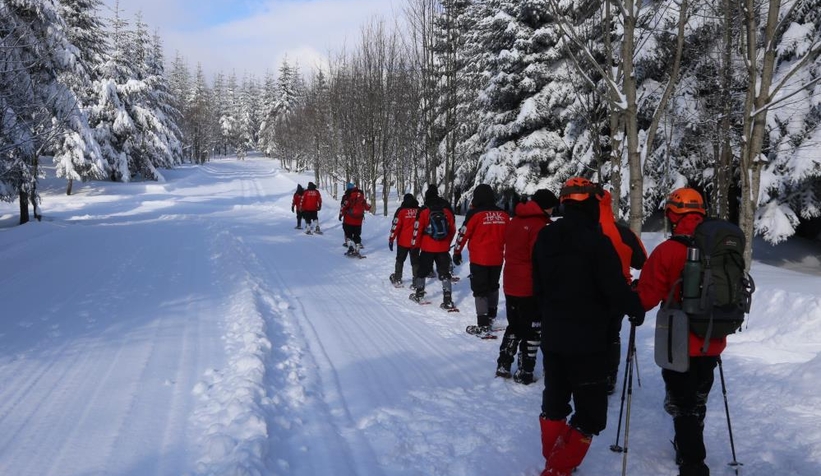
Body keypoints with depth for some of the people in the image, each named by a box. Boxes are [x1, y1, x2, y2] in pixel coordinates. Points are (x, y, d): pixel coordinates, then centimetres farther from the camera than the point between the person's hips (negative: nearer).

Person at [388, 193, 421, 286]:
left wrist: (391, 239, -5)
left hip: (403, 241, -2)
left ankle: (397, 279, 19)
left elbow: (395, 225, -11)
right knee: (415, 261, 9)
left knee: (400, 260, 15)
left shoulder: (401, 210, -8)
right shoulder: (420, 211, 0)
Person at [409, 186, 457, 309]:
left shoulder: (423, 211, -8)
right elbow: (453, 229, 8)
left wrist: (414, 246, 3)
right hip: (443, 249, 2)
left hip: (427, 248, -2)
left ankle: (419, 295, 27)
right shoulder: (447, 210, 1)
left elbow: (417, 230, -9)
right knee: (445, 273, 5)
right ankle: (448, 300, -3)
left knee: (422, 271, 16)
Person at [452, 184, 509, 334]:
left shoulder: (475, 213, -12)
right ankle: (491, 317, 35)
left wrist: (457, 252, 5)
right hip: (497, 259, 5)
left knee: (480, 290, 1)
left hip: (479, 259, -5)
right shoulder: (503, 214, 2)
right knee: (493, 287, 22)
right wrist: (507, 254, 25)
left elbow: (463, 234, -8)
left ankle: (483, 325, -1)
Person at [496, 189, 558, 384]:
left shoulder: (515, 221, 9)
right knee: (532, 331, 4)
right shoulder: (541, 225, -16)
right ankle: (524, 373, 9)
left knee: (514, 326, 20)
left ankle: (503, 366, 23)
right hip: (531, 287, -7)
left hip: (511, 285, 8)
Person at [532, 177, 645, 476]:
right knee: (590, 412, 3)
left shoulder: (544, 238, 3)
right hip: (587, 339, -7)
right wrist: (636, 309, 1)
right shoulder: (596, 242, -19)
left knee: (554, 402, 21)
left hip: (552, 336, 7)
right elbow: (616, 288, -20)